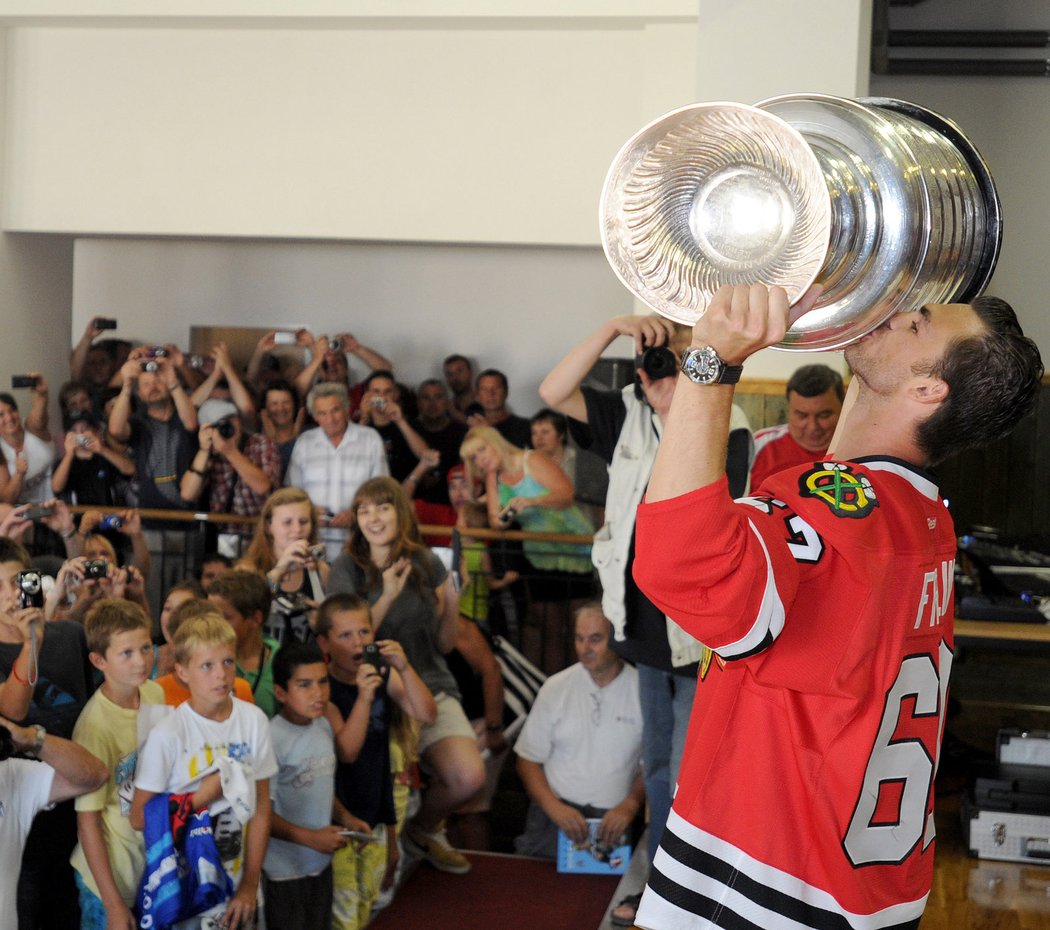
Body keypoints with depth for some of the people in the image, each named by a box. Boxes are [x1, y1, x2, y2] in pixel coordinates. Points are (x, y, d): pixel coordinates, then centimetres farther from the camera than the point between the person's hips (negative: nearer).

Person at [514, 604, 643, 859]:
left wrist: (630, 806, -13)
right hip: (556, 812, 1)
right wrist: (553, 806, -9)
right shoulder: (556, 687, 7)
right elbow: (528, 759, 9)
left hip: (613, 820, -1)